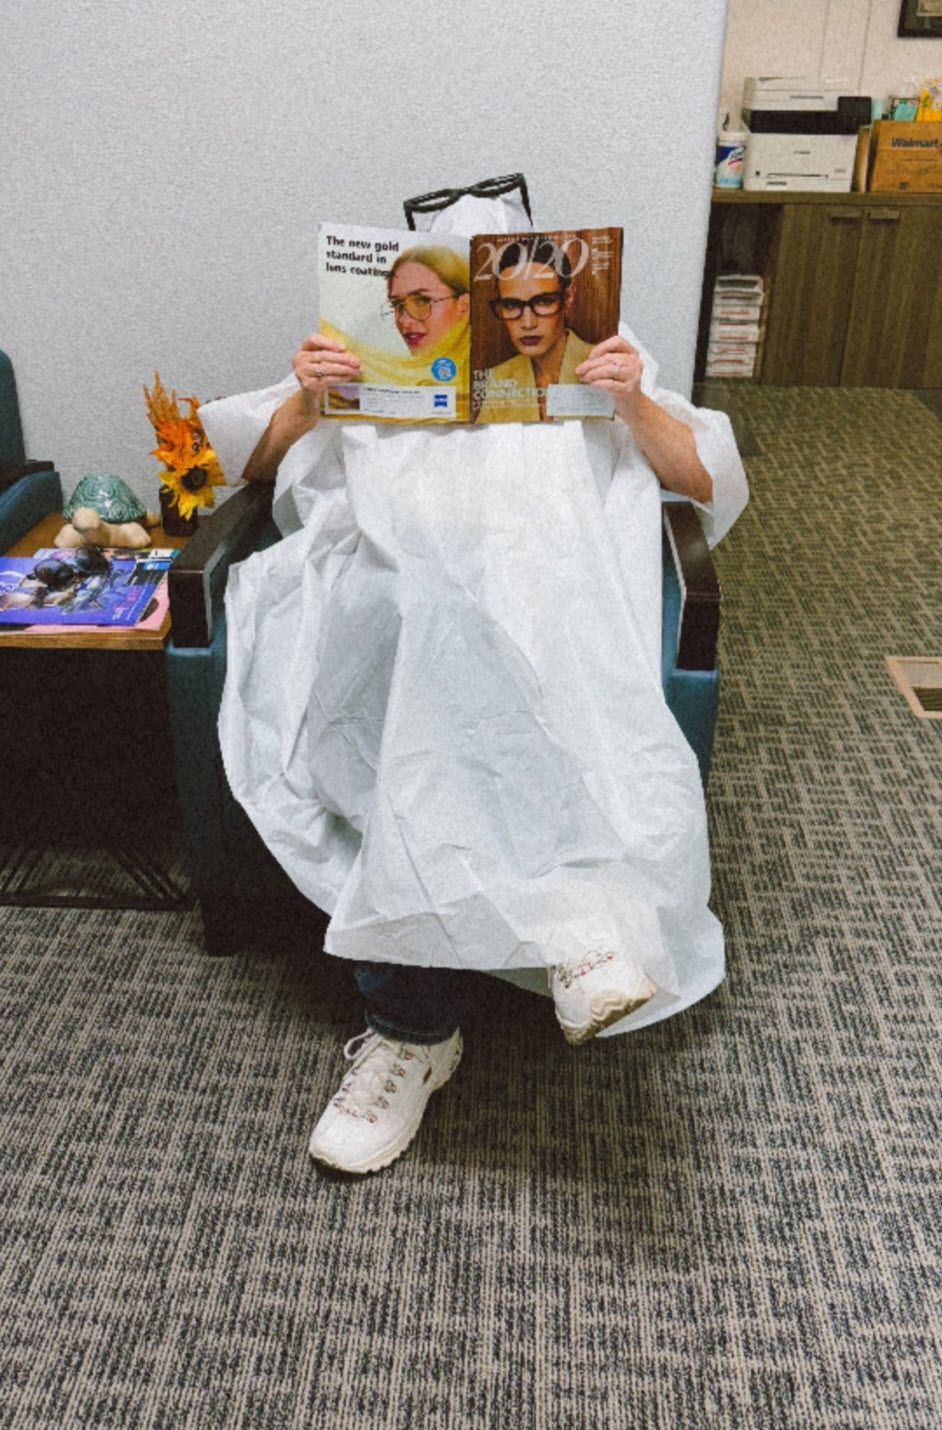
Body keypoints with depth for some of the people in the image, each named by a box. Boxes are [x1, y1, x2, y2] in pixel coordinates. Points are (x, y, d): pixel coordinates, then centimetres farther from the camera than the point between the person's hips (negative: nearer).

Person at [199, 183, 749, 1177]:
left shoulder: (584, 360, 32)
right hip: (386, 569, 1)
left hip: (536, 582, -1)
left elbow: (702, 481, 20)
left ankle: (413, 1027, -38)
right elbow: (249, 460, 27)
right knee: (427, 625, -40)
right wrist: (304, 398, 6)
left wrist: (638, 404, 0)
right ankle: (573, 906, -46)